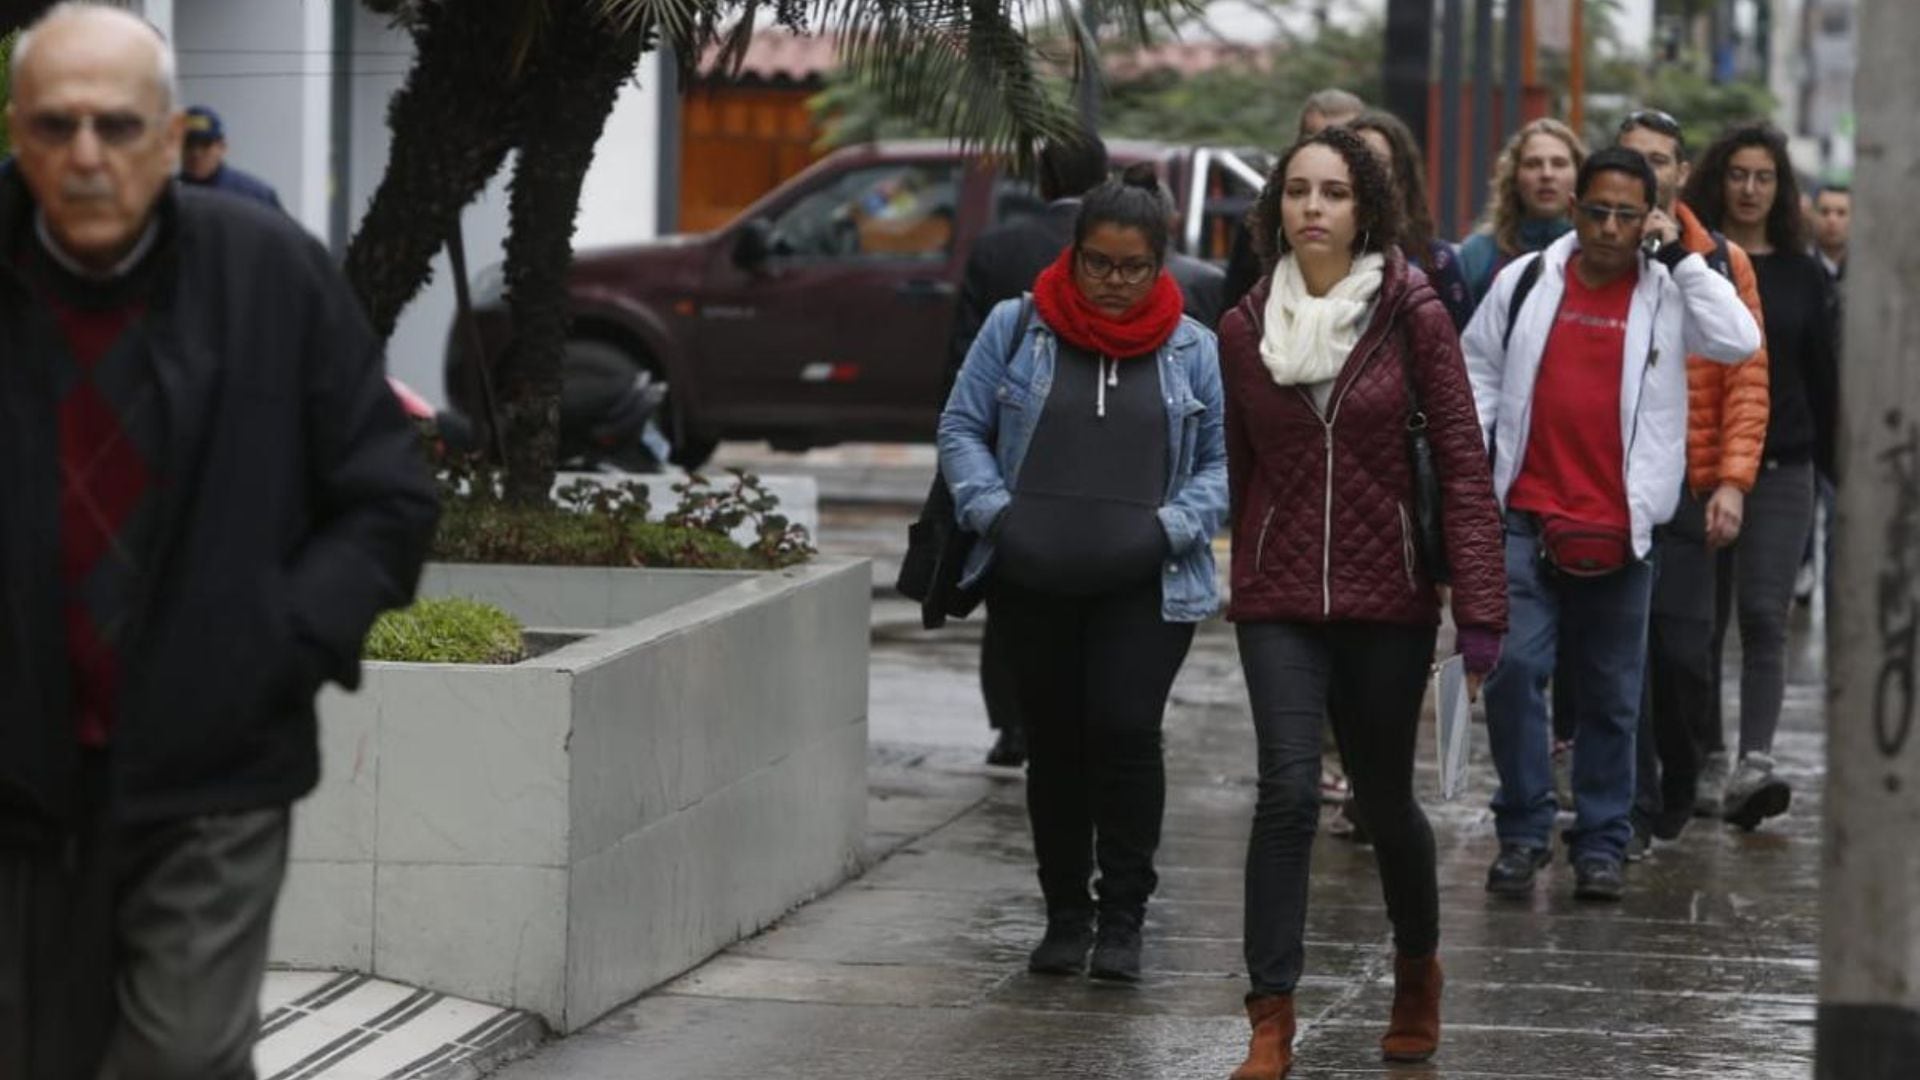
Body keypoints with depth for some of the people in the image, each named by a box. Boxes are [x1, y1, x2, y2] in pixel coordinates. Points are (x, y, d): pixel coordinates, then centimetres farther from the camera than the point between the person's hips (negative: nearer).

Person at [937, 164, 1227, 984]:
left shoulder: (1192, 350, 6)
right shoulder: (1016, 330, 5)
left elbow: (1222, 460, 8)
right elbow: (961, 428, 8)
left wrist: (1173, 526, -7)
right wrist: (993, 511, -6)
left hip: (1144, 587, -1)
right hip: (1032, 581, 1)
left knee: (1125, 732, -12)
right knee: (1054, 743, 7)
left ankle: (1122, 916, -1)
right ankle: (1065, 914, 19)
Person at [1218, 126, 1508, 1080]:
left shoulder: (1411, 317, -5)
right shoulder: (1244, 330, 3)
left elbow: (1464, 465, -7)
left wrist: (1480, 608, -13)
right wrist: (1239, 586, 15)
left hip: (1387, 601, -1)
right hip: (1279, 600, 1)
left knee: (1385, 800, 11)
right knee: (1287, 791, -14)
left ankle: (1418, 970, 39)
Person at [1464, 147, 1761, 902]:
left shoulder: (1666, 293, 3)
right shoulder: (1526, 281, 6)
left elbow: (1738, 341, -13)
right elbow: (1477, 367, 14)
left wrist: (1679, 256, -10)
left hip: (1619, 529, 0)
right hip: (1525, 520, 0)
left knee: (1611, 696, 7)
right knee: (1514, 668, -10)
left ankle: (1601, 845, 16)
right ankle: (1523, 831, 1)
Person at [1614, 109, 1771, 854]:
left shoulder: (1722, 264, 6)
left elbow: (1747, 378, 2)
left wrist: (1733, 480, -8)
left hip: (1688, 488, 0)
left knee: (1684, 653, -1)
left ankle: (1676, 772, 25)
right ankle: (1632, 806, 6)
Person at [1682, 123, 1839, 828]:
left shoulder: (1803, 277, 9)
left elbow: (1824, 382, 13)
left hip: (1781, 471, 1)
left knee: (1763, 618, -10)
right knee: (1700, 623, 5)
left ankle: (1755, 764, -19)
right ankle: (1707, 763, 14)